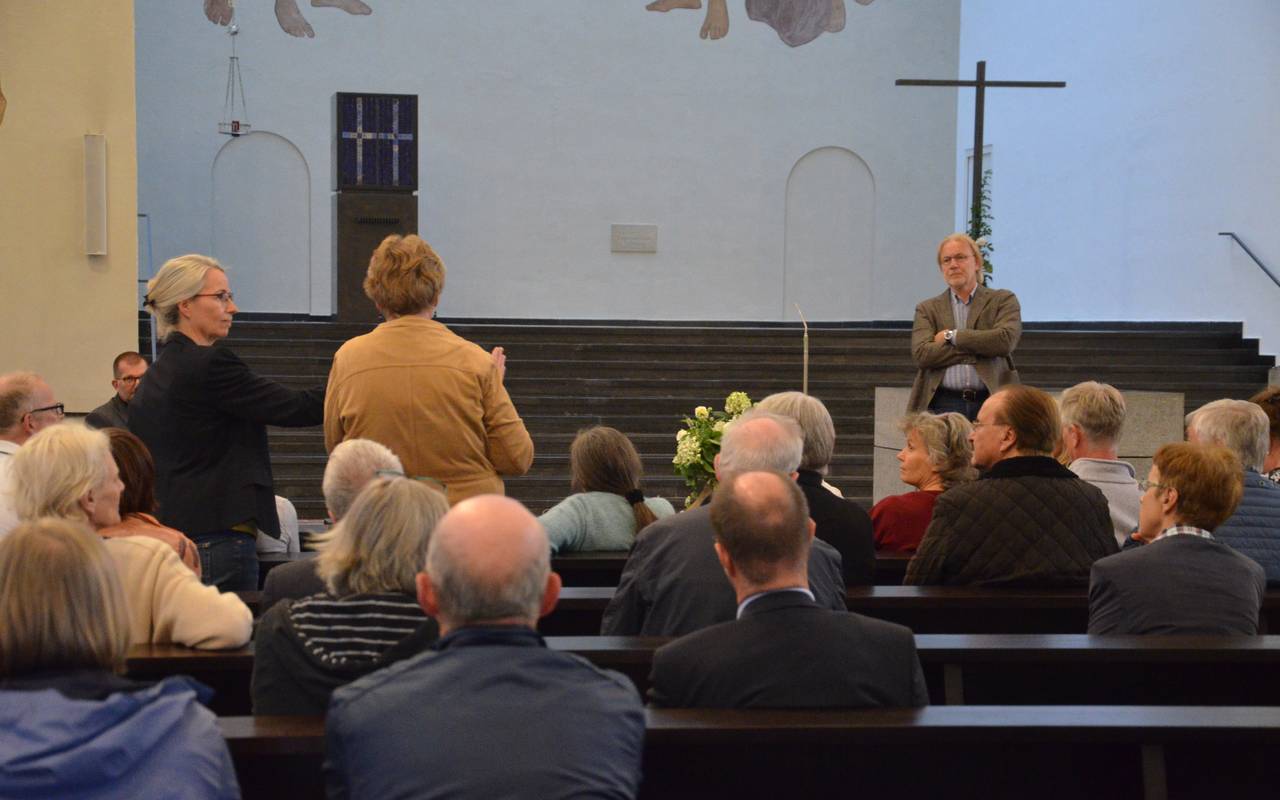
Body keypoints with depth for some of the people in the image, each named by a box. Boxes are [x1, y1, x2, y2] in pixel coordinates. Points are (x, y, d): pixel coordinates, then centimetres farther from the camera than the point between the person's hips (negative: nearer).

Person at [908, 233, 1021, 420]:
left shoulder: (1003, 300, 10)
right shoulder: (927, 309, 13)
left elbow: (1005, 341, -8)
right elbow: (922, 354, -4)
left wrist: (952, 336, -3)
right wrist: (981, 346, -6)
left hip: (991, 403, -1)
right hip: (943, 404, 1)